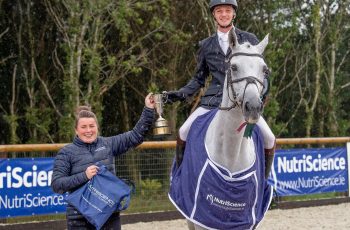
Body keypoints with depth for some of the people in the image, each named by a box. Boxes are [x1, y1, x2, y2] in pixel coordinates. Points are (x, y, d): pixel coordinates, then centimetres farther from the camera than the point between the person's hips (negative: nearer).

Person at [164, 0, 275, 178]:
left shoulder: (249, 40, 7)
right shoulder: (206, 45, 12)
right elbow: (199, 79, 18)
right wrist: (178, 95, 4)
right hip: (213, 101, 1)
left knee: (269, 139, -16)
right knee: (183, 133, -17)